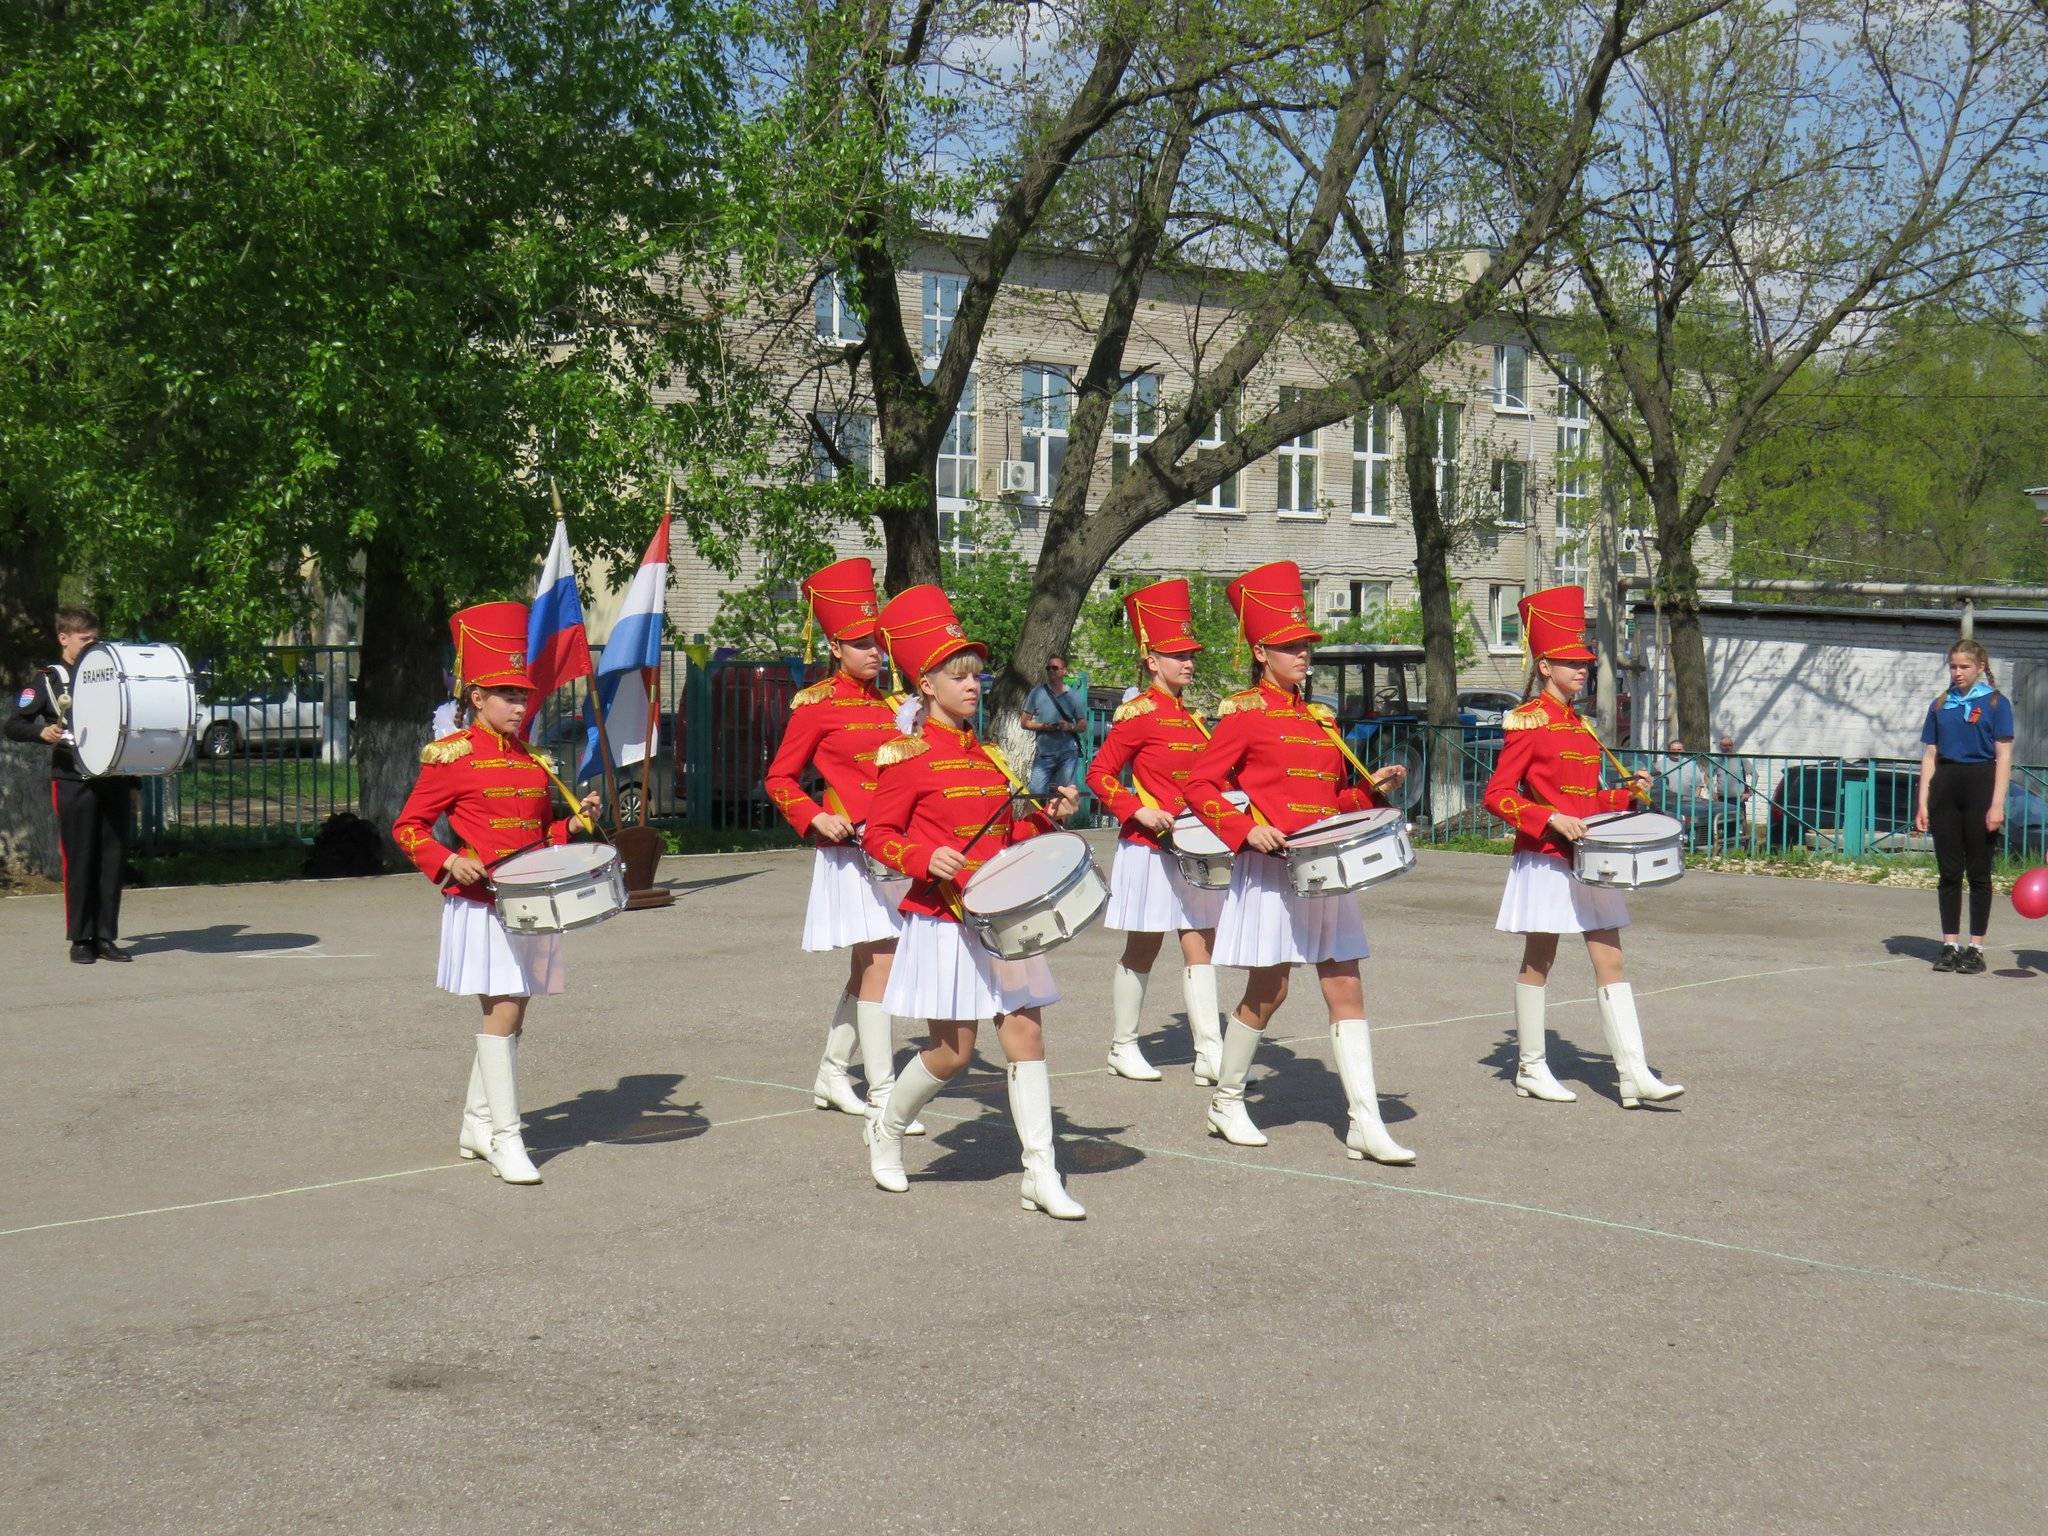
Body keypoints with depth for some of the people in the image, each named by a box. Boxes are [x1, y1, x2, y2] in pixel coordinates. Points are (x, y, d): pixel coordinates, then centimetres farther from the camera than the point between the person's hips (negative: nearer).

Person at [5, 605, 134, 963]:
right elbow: (14, 725, -2)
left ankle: (105, 937, 9)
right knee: (79, 860, -2)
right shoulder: (47, 679, 3)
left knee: (114, 859, 3)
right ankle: (80, 940, 4)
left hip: (114, 781, 4)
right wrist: (42, 732, -24)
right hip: (73, 782, -4)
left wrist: (132, 783, 19)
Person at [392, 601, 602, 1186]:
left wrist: (577, 818, 3)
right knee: (503, 1011, -10)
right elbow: (408, 826, -4)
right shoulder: (450, 756, -6)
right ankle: (505, 1139, -4)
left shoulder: (533, 758, 13)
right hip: (482, 902, -7)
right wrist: (449, 862, -20)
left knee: (508, 1016, 11)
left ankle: (476, 1126, 23)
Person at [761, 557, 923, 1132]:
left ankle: (831, 1075, 27)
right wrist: (817, 819, -16)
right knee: (880, 962, -11)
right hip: (851, 847, -7)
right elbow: (779, 780, -2)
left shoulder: (891, 703, 12)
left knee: (866, 966, 13)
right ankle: (882, 1094, -6)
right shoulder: (816, 704, -5)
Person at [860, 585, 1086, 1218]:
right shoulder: (909, 756, -8)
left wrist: (1048, 815, 3)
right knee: (953, 1051, -1)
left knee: (1025, 1032, 0)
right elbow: (880, 835, -8)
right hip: (944, 919, -6)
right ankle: (887, 1130, 26)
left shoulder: (985, 753, 13)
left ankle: (1042, 1174, 2)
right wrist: (925, 858, -25)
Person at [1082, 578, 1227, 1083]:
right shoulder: (1140, 713, -9)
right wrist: (1139, 812, -20)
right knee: (1142, 949, 2)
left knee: (1201, 946, 3)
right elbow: (1099, 775, -10)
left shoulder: (1190, 715, 13)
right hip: (1152, 847, -7)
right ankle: (1123, 1048, 15)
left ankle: (1210, 1054, 2)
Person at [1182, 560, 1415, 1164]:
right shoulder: (1245, 713, -4)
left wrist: (1371, 789, 3)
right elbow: (1200, 784, -9)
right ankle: (1227, 1103, 19)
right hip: (1272, 867, -6)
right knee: (1268, 991, -1)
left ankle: (1365, 1124, 0)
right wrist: (1245, 829, -20)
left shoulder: (1322, 718, 16)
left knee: (1346, 989, 1)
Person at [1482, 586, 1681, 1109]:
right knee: (1539, 962, 3)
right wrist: (1551, 820, -24)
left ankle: (1634, 1075, 0)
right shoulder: (1528, 722, -9)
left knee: (1610, 961, 2)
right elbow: (1497, 796, -14)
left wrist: (1629, 795, 4)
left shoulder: (1582, 725, 14)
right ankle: (1530, 1069, 14)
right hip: (1546, 860, -7)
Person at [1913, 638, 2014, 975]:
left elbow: (2004, 757, -5)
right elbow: (1929, 756, 12)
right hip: (1945, 788, 4)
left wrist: (1997, 805, -12)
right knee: (1949, 871, 6)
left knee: (1978, 872, 1)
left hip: (1980, 786, -4)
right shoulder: (1940, 704, 11)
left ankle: (1976, 948, 6)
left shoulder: (1996, 703, 0)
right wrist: (1923, 803, 5)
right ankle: (1950, 945, 11)